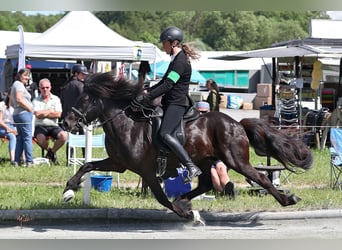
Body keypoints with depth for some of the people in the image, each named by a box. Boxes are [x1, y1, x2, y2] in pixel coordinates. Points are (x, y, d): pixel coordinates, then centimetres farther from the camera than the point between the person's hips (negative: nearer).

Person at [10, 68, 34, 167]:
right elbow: (19, 99, -21)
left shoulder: (15, 84, 22)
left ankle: (17, 161, 9)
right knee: (27, 137, -9)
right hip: (24, 113, -10)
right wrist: (30, 108, -12)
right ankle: (29, 161, -12)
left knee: (20, 137, 10)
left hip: (16, 113, 10)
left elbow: (12, 103, 25)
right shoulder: (19, 84, -9)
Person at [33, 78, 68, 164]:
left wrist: (44, 113, -4)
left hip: (53, 126, 2)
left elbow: (58, 114, -4)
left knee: (64, 135, -28)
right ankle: (48, 150, 2)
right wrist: (51, 111, -3)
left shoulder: (56, 99, 9)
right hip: (40, 126, -2)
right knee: (40, 138, -36)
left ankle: (52, 151, 1)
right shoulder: (36, 100, 5)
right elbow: (37, 114, -11)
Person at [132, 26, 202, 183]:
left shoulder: (181, 61, -14)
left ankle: (192, 167, -30)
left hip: (177, 104, -11)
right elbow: (164, 81, 27)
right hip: (170, 103, 11)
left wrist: (146, 97, -23)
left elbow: (168, 85, -21)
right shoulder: (176, 60, 18)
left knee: (164, 134, -24)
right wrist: (148, 92, 15)